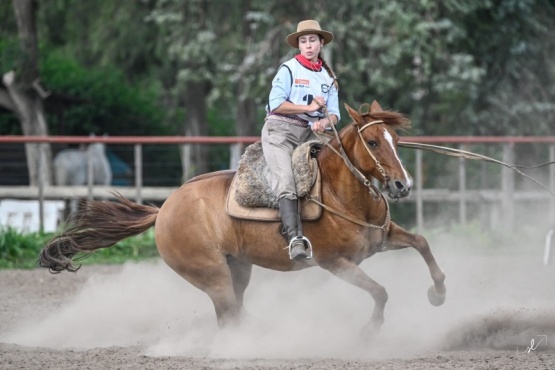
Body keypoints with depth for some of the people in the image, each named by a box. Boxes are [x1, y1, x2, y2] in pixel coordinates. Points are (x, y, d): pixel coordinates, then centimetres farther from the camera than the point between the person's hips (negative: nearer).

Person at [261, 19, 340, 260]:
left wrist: (325, 122, -14)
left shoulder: (328, 77, 13)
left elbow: (334, 113, 10)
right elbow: (276, 103, -11)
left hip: (309, 133, 7)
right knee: (285, 183, -23)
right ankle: (295, 239, -33)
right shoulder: (289, 69, -1)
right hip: (280, 129, -7)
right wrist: (309, 108, -11)